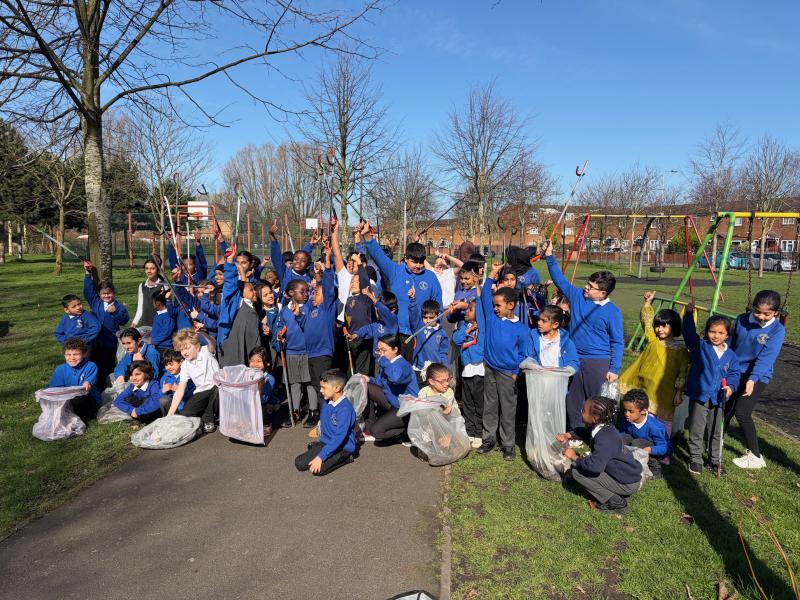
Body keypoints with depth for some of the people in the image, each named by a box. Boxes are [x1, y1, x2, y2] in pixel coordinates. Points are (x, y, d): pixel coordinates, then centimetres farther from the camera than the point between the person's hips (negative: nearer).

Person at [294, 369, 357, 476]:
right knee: (299, 463, -7)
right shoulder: (326, 403, 1)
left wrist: (320, 457, -29)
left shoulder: (345, 409, -25)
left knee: (317, 470, -25)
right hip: (325, 443, 7)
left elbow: (339, 437, -28)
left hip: (342, 448, -7)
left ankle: (344, 458, -4)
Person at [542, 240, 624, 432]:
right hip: (575, 359, 5)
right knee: (573, 400, 14)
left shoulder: (612, 312, -11)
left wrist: (614, 369, -10)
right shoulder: (577, 296, 1)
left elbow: (617, 342, -7)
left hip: (598, 362, -5)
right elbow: (560, 279, 9)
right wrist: (549, 257, 2)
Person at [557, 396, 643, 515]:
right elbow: (584, 431, 19)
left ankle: (616, 503, -4)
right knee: (581, 464, 17)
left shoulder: (605, 438, -29)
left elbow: (595, 466, -40)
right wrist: (568, 435, 0)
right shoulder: (602, 427, -2)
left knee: (577, 471, -13)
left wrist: (574, 457, -23)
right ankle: (619, 495, 14)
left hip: (628, 485, -9)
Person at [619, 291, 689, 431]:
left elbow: (682, 372, -3)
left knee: (665, 419, 6)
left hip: (665, 392, -3)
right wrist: (648, 302, -12)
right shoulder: (652, 340, 5)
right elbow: (646, 319, -2)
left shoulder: (681, 349, -3)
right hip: (645, 389, 3)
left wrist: (679, 392, -5)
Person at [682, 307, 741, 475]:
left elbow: (734, 373, 8)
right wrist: (689, 314, -20)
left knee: (716, 432, 15)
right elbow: (689, 333, -14)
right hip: (699, 396, -3)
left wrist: (730, 386, -10)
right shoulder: (700, 347, -5)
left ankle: (716, 459, 31)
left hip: (718, 399, 3)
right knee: (696, 431, 5)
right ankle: (695, 459, 20)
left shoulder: (731, 355, 4)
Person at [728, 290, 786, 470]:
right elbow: (730, 345, 9)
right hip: (736, 372, 4)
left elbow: (766, 357, -25)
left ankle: (755, 456, 3)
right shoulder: (742, 320, -3)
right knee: (726, 408, 10)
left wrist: (752, 379, -36)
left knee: (742, 413, -12)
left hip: (757, 377, -4)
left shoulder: (777, 330, -15)